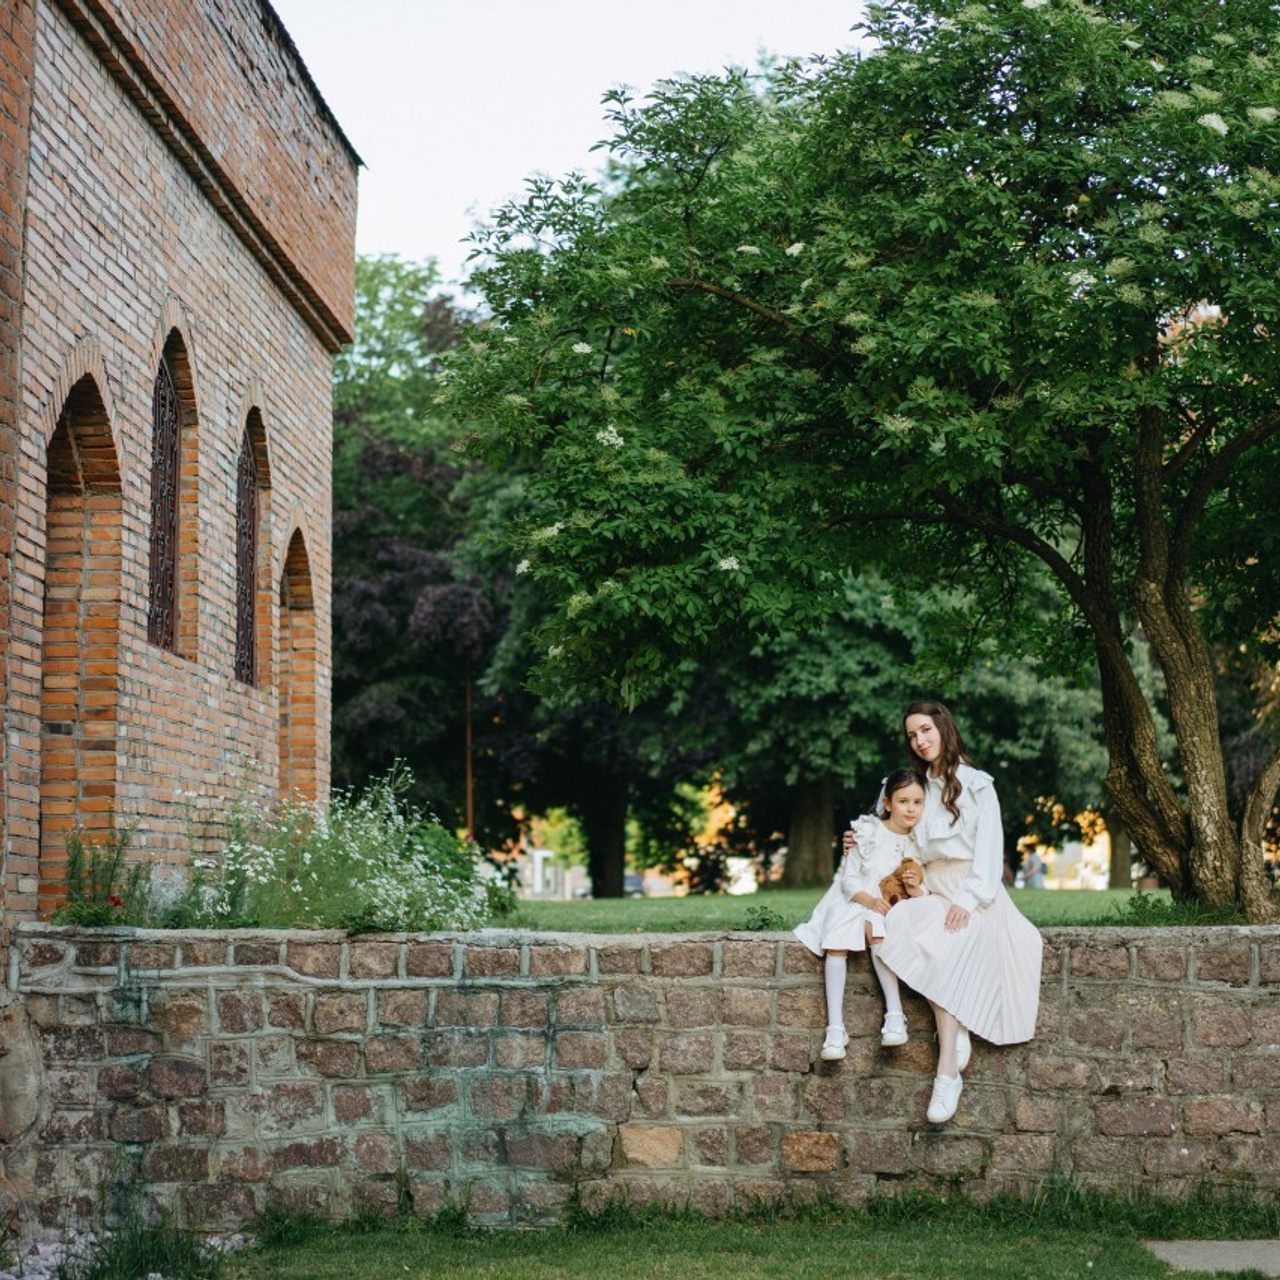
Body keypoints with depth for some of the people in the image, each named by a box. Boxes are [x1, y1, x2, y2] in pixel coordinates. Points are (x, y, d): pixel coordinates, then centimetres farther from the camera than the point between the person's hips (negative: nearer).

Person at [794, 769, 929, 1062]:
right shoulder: (868, 833, -6)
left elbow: (924, 897, 5)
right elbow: (849, 879, -7)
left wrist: (916, 889, -19)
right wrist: (869, 899, -25)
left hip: (889, 908, 1)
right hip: (851, 901, -1)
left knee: (876, 930, -33)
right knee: (836, 943, -28)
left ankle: (895, 1013, -35)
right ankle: (835, 1027, -30)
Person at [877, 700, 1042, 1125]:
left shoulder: (976, 784, 5)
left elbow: (989, 847, -4)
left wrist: (968, 899, -18)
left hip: (971, 893, -4)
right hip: (929, 891, 4)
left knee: (943, 950, -35)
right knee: (902, 925, -32)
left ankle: (948, 1073, -41)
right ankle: (957, 1034, -28)